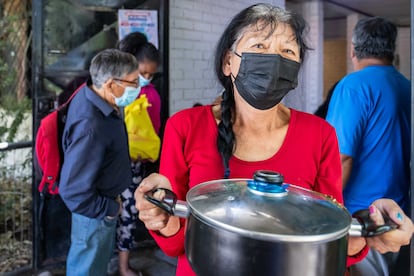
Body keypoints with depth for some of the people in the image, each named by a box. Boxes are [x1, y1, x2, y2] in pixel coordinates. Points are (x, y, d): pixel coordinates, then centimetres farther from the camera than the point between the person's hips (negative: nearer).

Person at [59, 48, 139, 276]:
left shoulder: (91, 95, -8)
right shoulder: (90, 127, -38)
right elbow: (73, 191, -34)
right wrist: (109, 209, -19)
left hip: (104, 200, 9)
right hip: (94, 213, -9)